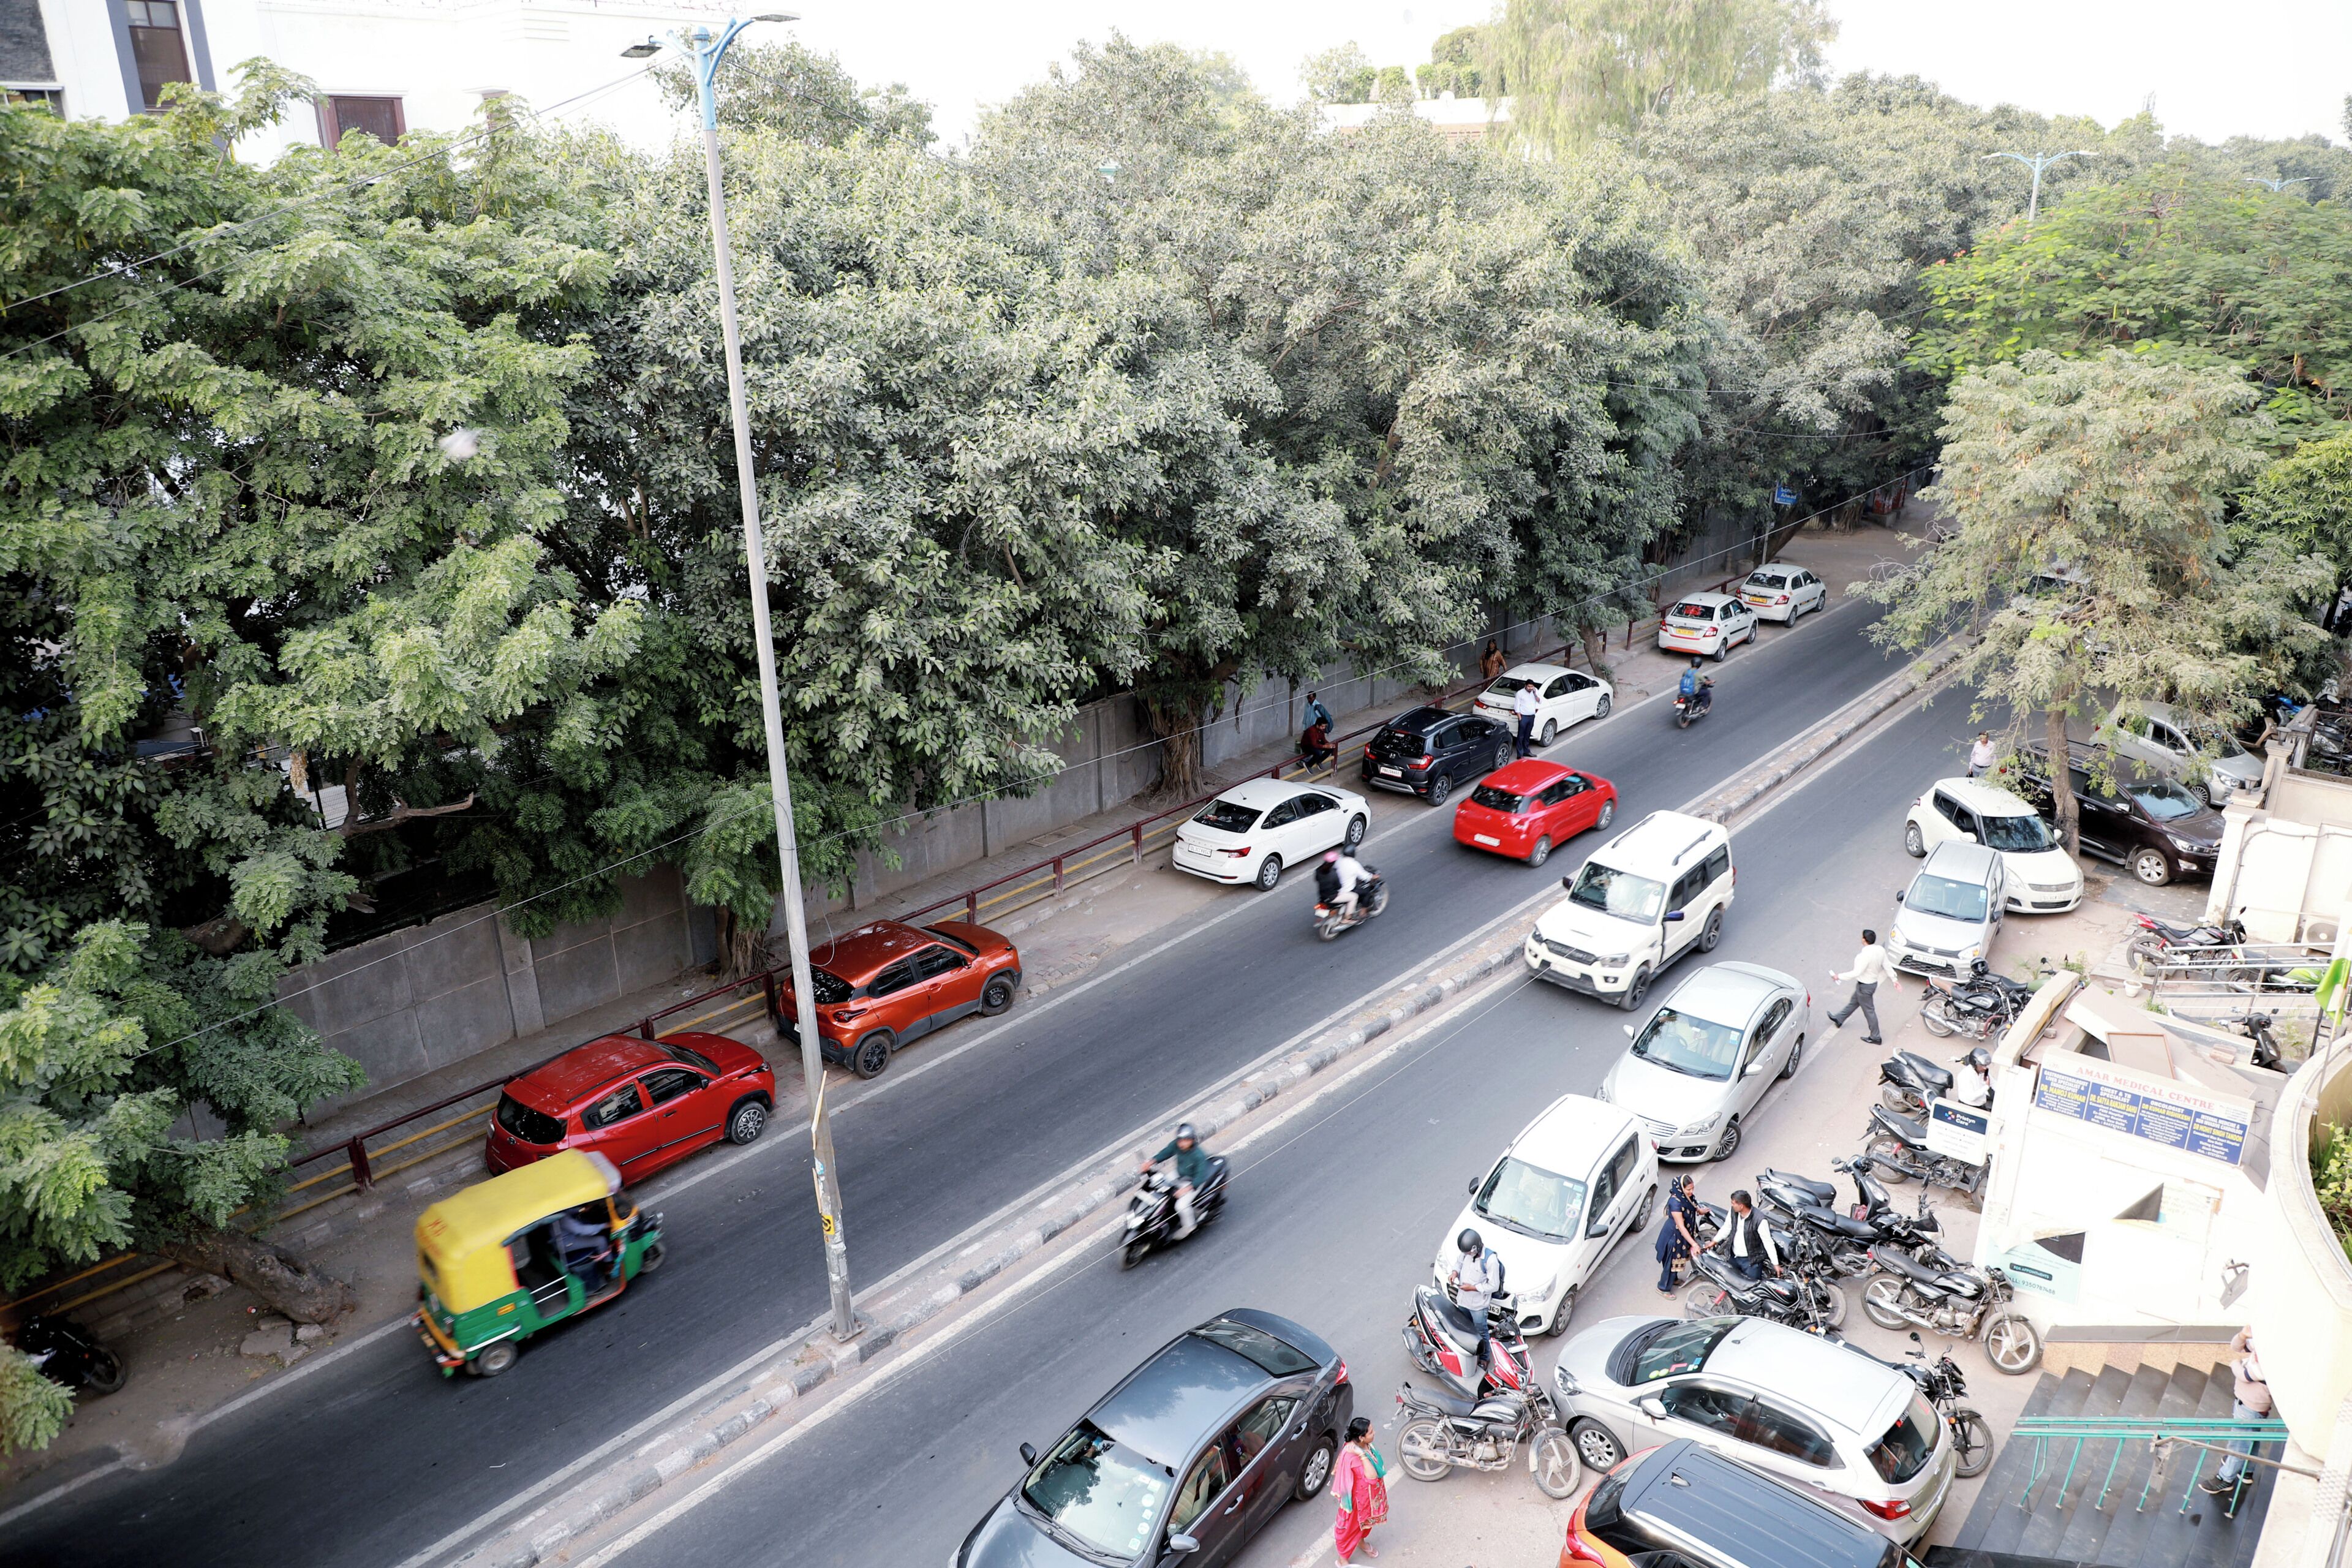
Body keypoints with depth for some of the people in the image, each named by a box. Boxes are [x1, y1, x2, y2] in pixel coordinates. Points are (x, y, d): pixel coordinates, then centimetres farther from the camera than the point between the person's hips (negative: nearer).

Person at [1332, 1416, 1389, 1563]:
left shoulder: (1362, 1445, -12)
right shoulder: (1351, 1455, -39)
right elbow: (1371, 1477, -42)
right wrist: (1362, 1455, -46)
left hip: (1368, 1494, 8)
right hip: (1358, 1497, -8)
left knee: (1366, 1520, 31)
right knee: (1351, 1526, 15)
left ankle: (1361, 1542, 59)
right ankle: (1343, 1558, 37)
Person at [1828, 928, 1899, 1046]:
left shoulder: (1865, 955, -34)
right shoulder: (1880, 950, -9)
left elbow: (1857, 973, -31)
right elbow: (1887, 966, 1)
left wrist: (1839, 977, -22)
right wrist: (1894, 979, 15)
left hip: (1864, 986, -9)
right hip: (1873, 982, 9)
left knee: (1869, 1011, 7)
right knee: (1853, 1002, 26)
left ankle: (1875, 1038, 21)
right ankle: (1839, 1019, 46)